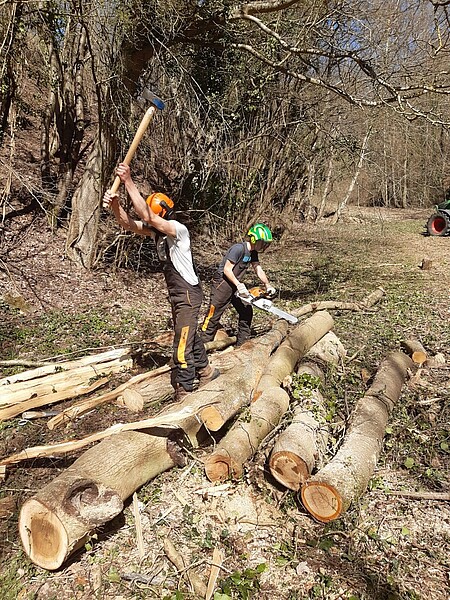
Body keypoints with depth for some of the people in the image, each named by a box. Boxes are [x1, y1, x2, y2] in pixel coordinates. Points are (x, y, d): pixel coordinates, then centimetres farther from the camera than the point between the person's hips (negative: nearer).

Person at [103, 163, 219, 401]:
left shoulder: (178, 229, -22)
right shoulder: (156, 229, 2)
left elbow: (147, 216, -34)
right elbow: (129, 223, -6)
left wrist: (128, 181, -32)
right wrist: (115, 204, -25)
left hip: (188, 293, -10)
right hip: (176, 292, 10)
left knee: (182, 342, -9)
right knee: (189, 334, 23)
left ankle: (183, 392, 0)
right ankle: (205, 371, 42)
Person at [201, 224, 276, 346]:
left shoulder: (253, 253, 7)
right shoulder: (239, 248, -21)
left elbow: (258, 269, 7)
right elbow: (227, 270, -22)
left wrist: (267, 285, -6)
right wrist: (239, 285, -26)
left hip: (235, 285, 9)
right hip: (222, 283, -9)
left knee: (247, 312, 10)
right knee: (213, 316, -6)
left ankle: (242, 344, 20)